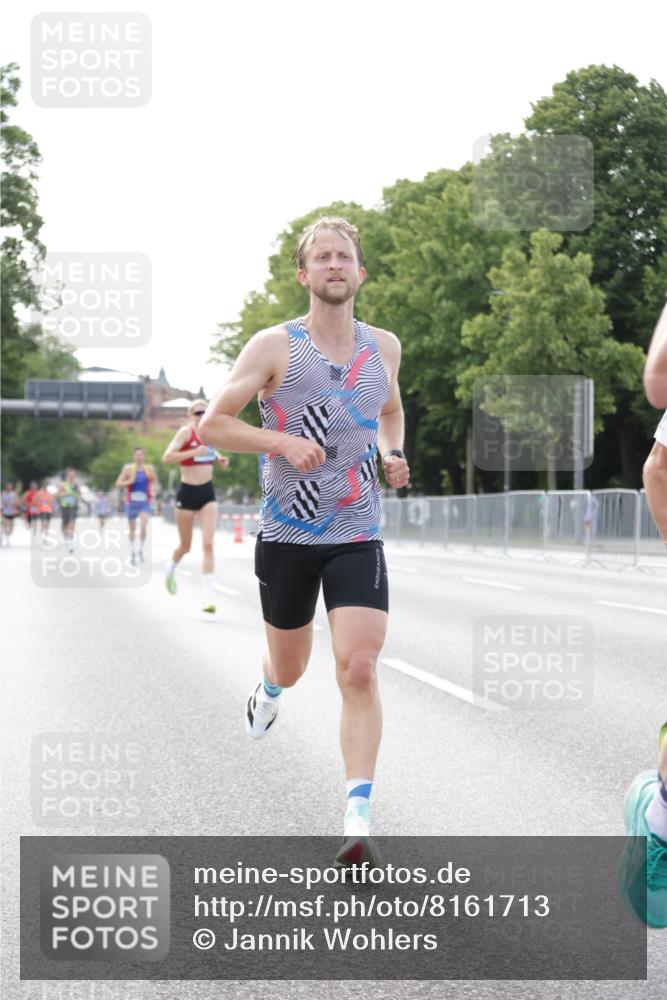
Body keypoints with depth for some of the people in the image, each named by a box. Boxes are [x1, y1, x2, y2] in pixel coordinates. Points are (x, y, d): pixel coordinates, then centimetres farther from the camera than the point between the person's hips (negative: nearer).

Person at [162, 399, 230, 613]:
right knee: (185, 546, 11)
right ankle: (171, 567, 46)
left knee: (208, 544, -11)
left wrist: (219, 458, 9)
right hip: (187, 492, -4)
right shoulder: (185, 432, -11)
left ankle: (207, 595, -12)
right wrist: (194, 452, -30)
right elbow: (167, 457, -23)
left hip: (207, 493, 4)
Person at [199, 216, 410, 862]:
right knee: (290, 666, 15)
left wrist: (392, 454, 7)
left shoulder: (384, 347, 6)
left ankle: (358, 819, -14)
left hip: (358, 536, 1)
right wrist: (283, 442, -19)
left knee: (359, 671, -14)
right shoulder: (274, 347, -6)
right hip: (288, 535, -1)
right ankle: (271, 689, 55)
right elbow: (211, 425, -5)